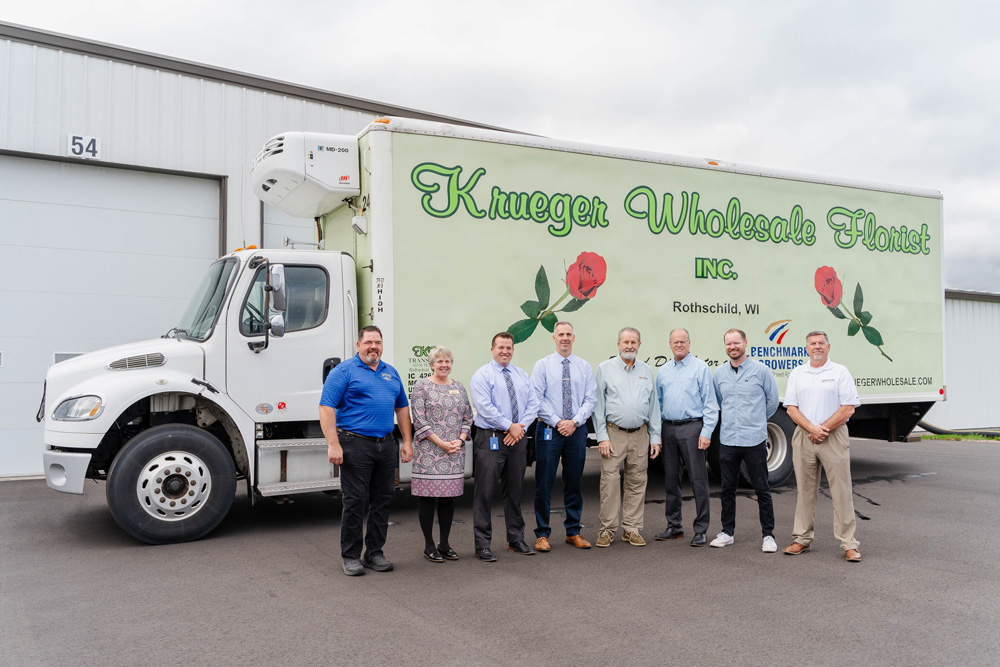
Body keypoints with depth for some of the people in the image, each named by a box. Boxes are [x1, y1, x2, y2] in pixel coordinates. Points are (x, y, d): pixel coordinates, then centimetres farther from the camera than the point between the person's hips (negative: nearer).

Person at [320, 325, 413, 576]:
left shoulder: (391, 373, 16)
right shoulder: (344, 371, -3)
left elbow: (402, 408, 21)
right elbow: (326, 407, -10)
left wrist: (406, 441, 14)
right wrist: (333, 444, -18)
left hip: (386, 445, 6)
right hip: (356, 444, -6)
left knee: (382, 501, 9)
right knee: (355, 501, -2)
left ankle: (375, 553, 21)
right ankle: (351, 556, 10)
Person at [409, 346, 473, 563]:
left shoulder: (458, 387, 13)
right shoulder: (422, 386, -2)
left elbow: (468, 417, 12)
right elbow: (419, 419, -9)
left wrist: (460, 441, -4)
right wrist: (440, 443, -13)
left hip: (455, 451, 5)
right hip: (429, 451, -5)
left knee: (449, 496, 8)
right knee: (427, 496, -1)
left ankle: (444, 543, 18)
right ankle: (429, 546, 9)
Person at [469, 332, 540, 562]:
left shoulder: (522, 375, 14)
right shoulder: (482, 376, -4)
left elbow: (533, 404, 8)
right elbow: (485, 408, -14)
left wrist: (521, 427, -7)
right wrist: (510, 426, -15)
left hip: (518, 438, 6)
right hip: (491, 439, -5)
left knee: (514, 491, 14)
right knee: (485, 492, -4)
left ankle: (516, 540, 25)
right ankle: (482, 545, 3)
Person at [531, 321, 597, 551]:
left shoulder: (584, 367, 7)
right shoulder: (543, 365, 1)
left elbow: (591, 399, 3)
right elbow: (537, 399, -5)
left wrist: (575, 421, -11)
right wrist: (557, 422, -12)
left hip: (577, 430, 2)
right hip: (549, 430, -2)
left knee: (574, 482, 9)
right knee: (544, 482, -1)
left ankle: (573, 532, 20)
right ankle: (542, 534, 8)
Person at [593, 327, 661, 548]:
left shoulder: (646, 370, 12)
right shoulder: (605, 369, 2)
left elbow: (653, 406, 13)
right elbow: (599, 405, -1)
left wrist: (655, 437, 7)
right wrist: (602, 437, -8)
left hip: (640, 434, 3)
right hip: (613, 433, -3)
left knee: (637, 483, 7)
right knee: (610, 481, -5)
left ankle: (632, 529, 16)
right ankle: (607, 529, 4)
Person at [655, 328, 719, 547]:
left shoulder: (700, 368, 0)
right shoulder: (663, 371, 14)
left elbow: (710, 403, -4)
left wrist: (706, 432, -12)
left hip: (692, 427, -5)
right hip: (668, 429, 5)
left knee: (698, 479, -4)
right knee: (671, 479, 10)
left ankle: (701, 530, 4)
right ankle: (674, 526, 21)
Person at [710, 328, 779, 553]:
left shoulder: (761, 370, -2)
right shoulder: (719, 373, 8)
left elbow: (772, 402, 8)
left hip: (754, 441, -3)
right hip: (728, 440, 3)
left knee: (762, 490, 2)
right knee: (727, 489, 10)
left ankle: (768, 535, 12)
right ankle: (727, 532, 21)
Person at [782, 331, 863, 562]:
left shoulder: (840, 372, 2)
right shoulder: (797, 374, 11)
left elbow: (848, 408, -5)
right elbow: (791, 408, 5)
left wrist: (823, 430, -11)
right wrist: (812, 428, -10)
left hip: (834, 437, -3)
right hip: (803, 437, 3)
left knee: (841, 490, -2)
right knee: (804, 490, 8)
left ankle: (849, 544, 4)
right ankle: (802, 539, 17)